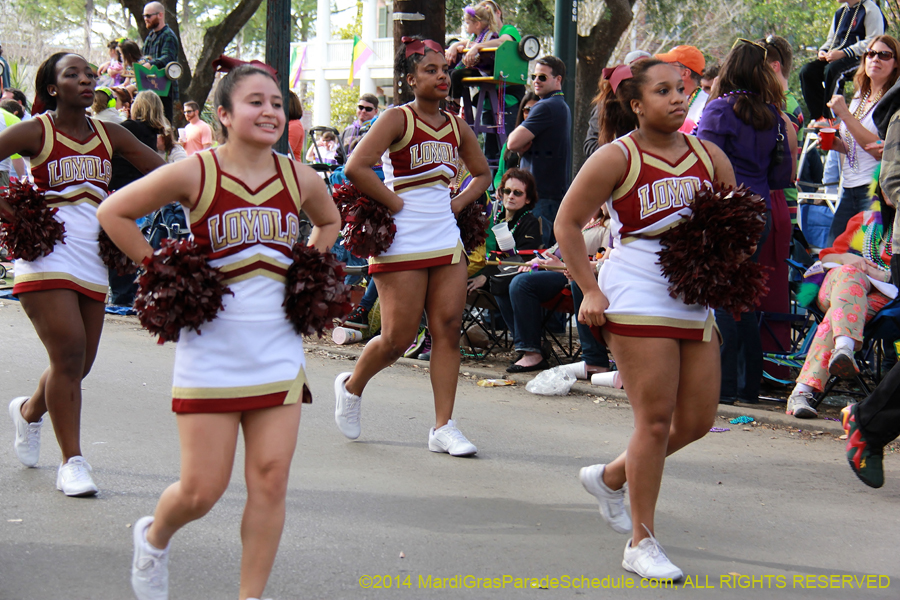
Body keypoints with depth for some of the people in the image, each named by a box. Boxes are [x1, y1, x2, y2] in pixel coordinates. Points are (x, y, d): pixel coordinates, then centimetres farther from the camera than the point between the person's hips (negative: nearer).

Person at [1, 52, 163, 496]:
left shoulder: (110, 136, 10)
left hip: (92, 263, 5)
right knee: (68, 355, -14)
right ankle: (72, 462, -6)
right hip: (46, 257, -5)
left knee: (78, 364, 10)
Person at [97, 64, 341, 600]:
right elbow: (114, 213, -2)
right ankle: (154, 538, 32)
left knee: (271, 481, -1)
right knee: (202, 489, -1)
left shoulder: (300, 179, 5)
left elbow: (331, 221, 27)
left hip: (279, 351, 4)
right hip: (212, 353, -3)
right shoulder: (196, 173, -8)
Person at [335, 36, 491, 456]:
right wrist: (395, 203, -14)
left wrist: (458, 202, 9)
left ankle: (443, 427, 3)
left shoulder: (456, 126, 11)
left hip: (447, 240, 6)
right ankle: (351, 387, 27)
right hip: (402, 244, -6)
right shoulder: (397, 119, -7)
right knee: (398, 338, -3)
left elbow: (482, 173, 26)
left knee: (448, 330, -1)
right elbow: (356, 168, -19)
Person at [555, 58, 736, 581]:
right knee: (656, 420, -8)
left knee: (698, 419, 7)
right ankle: (642, 544, 2)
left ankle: (610, 478, 31)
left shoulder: (708, 156, 9)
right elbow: (568, 223, -2)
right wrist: (591, 290, -8)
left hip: (696, 299, 6)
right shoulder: (618, 158, -5)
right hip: (638, 298, -6)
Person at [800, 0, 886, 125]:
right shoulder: (840, 13, 20)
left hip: (861, 58, -8)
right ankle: (818, 116, -18)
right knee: (807, 71, -14)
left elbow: (873, 42, -16)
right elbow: (832, 40, 27)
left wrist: (843, 53, -21)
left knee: (831, 69, -35)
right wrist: (822, 51, 2)